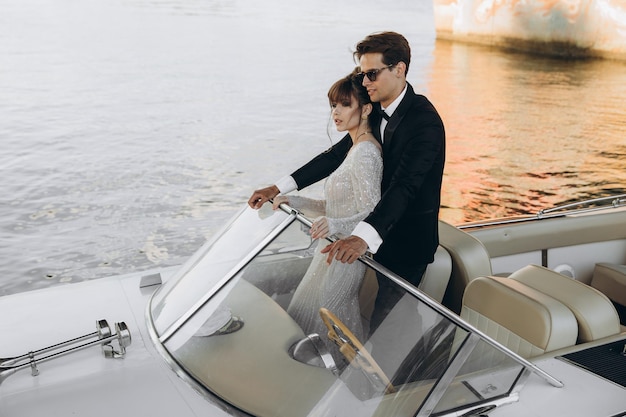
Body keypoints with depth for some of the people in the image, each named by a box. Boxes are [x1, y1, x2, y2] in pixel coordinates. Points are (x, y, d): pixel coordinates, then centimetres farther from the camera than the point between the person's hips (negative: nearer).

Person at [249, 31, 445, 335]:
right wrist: (279, 188, 1)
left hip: (408, 244, -8)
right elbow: (337, 154, 8)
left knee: (382, 328, -5)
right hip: (379, 235, 8)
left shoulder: (425, 121, -22)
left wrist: (363, 237, -50)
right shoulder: (376, 112, 5)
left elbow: (404, 185, -35)